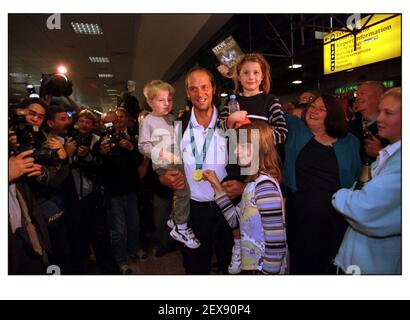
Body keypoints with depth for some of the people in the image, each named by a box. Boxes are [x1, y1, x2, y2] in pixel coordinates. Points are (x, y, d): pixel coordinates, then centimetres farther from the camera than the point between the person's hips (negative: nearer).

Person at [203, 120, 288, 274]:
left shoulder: (265, 185, -23)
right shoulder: (255, 182, 4)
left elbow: (276, 243, -25)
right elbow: (235, 220, 5)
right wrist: (217, 186, 4)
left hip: (265, 268, -8)